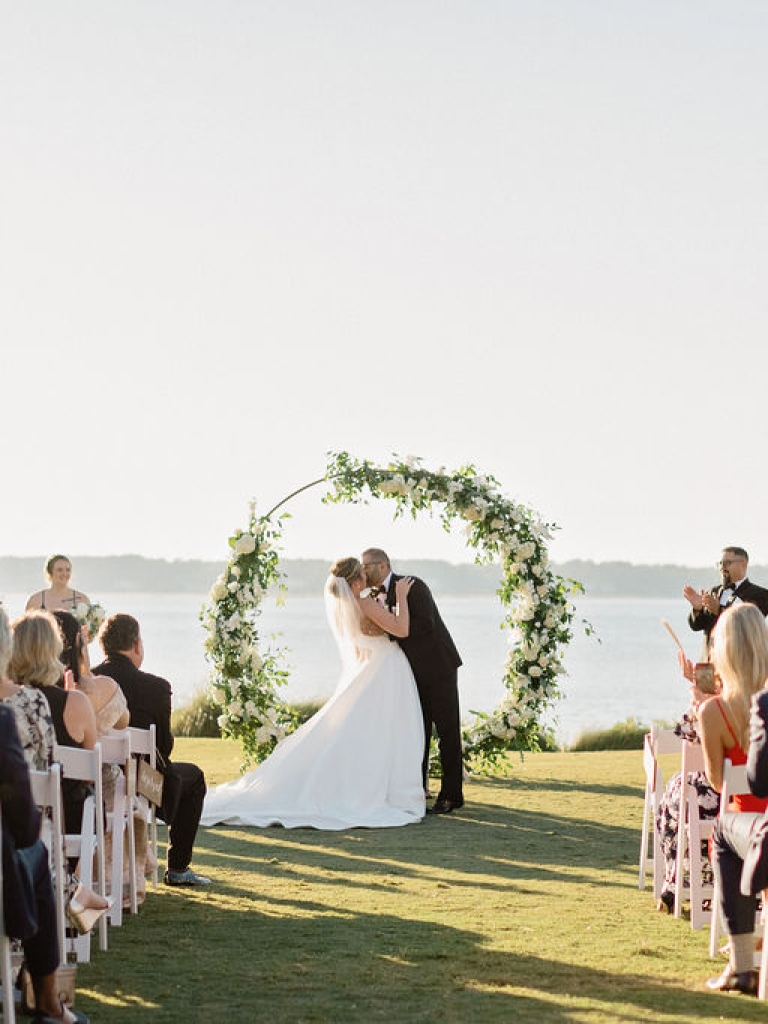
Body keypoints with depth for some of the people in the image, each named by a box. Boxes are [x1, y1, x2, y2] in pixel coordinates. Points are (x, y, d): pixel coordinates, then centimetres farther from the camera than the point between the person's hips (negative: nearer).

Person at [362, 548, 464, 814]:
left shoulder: (412, 586, -16)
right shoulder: (378, 596, 9)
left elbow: (425, 623, -28)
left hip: (438, 666, -8)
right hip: (415, 672, 8)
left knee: (447, 731, -1)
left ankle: (451, 794, 3)